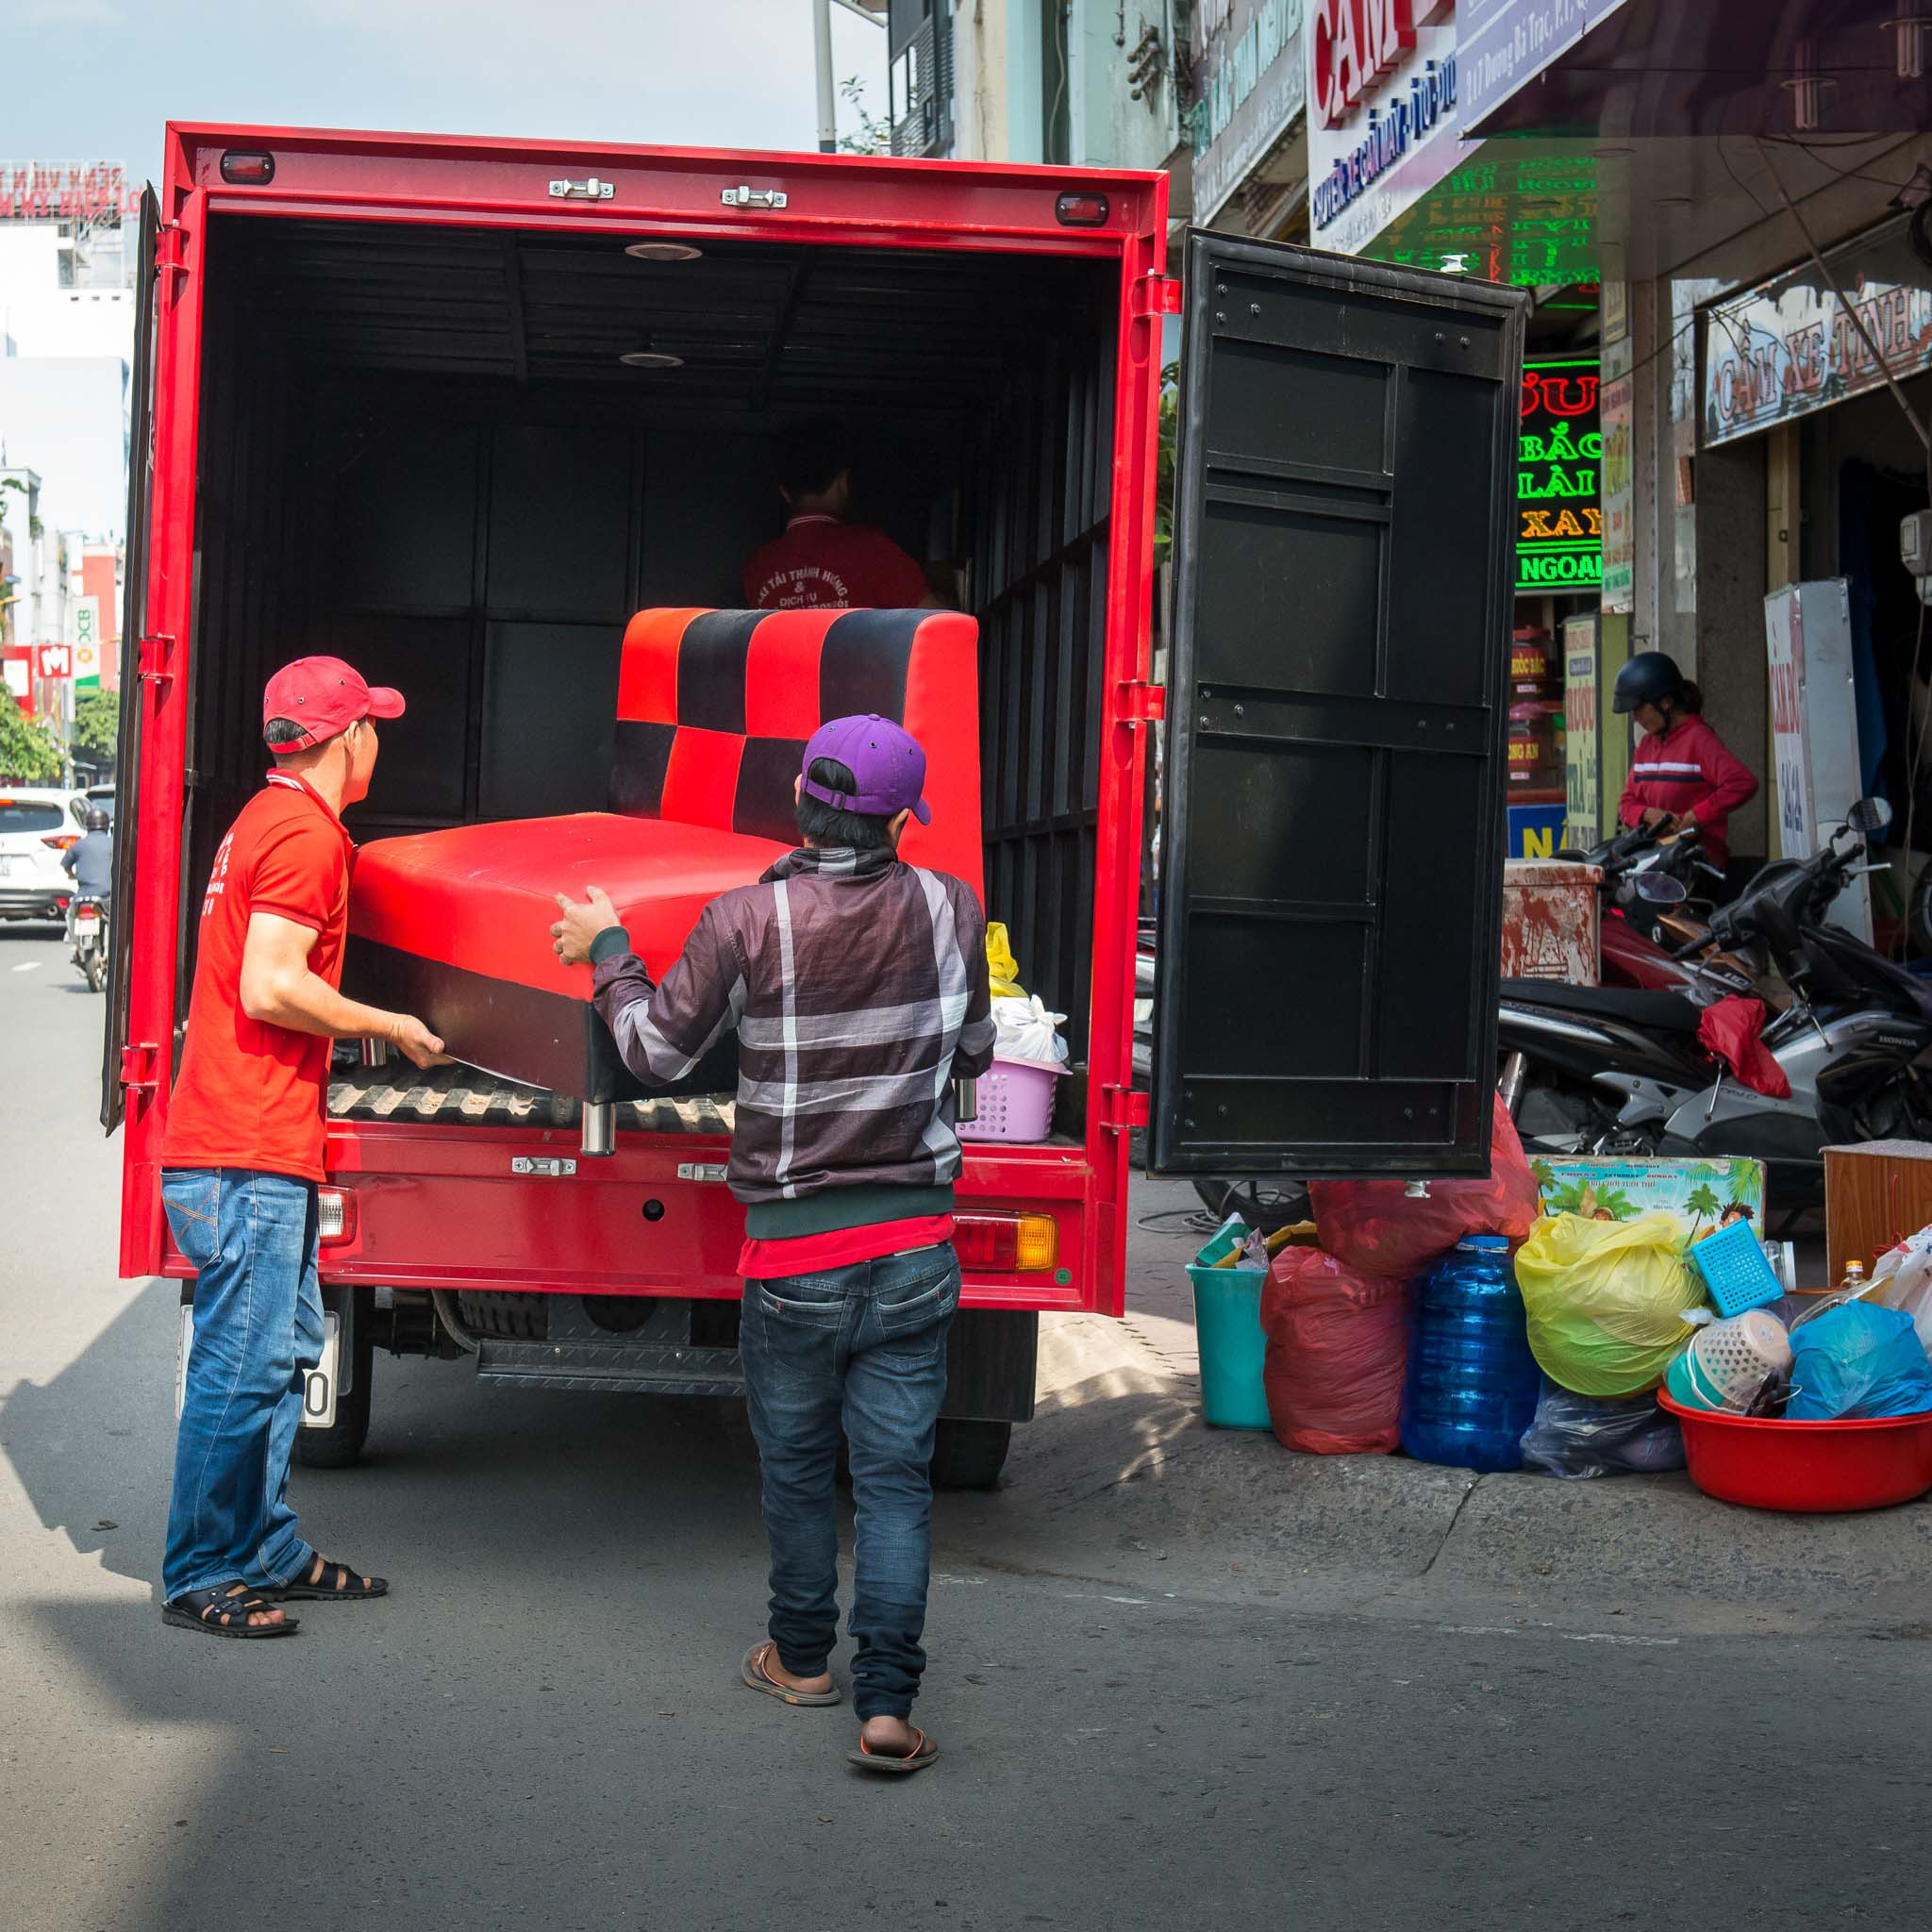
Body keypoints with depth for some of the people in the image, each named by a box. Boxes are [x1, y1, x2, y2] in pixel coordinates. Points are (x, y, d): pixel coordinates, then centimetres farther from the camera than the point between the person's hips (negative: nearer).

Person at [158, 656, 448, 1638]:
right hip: (249, 1151, -11)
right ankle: (199, 1577, 2)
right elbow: (271, 988, -21)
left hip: (261, 1146, 11)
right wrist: (395, 1026, -10)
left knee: (286, 1350, 15)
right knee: (242, 1365, -6)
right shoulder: (305, 833, -13)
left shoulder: (268, 819, 19)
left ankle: (268, 1553, 22)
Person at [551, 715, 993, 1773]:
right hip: (916, 1246, 1)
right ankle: (887, 1705, -2)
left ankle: (801, 1656, 33)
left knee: (796, 1465, 17)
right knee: (895, 1476, 4)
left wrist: (606, 953, 14)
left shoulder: (745, 921, -13)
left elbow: (657, 1052, -1)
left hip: (794, 1251, -1)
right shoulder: (950, 909, -4)